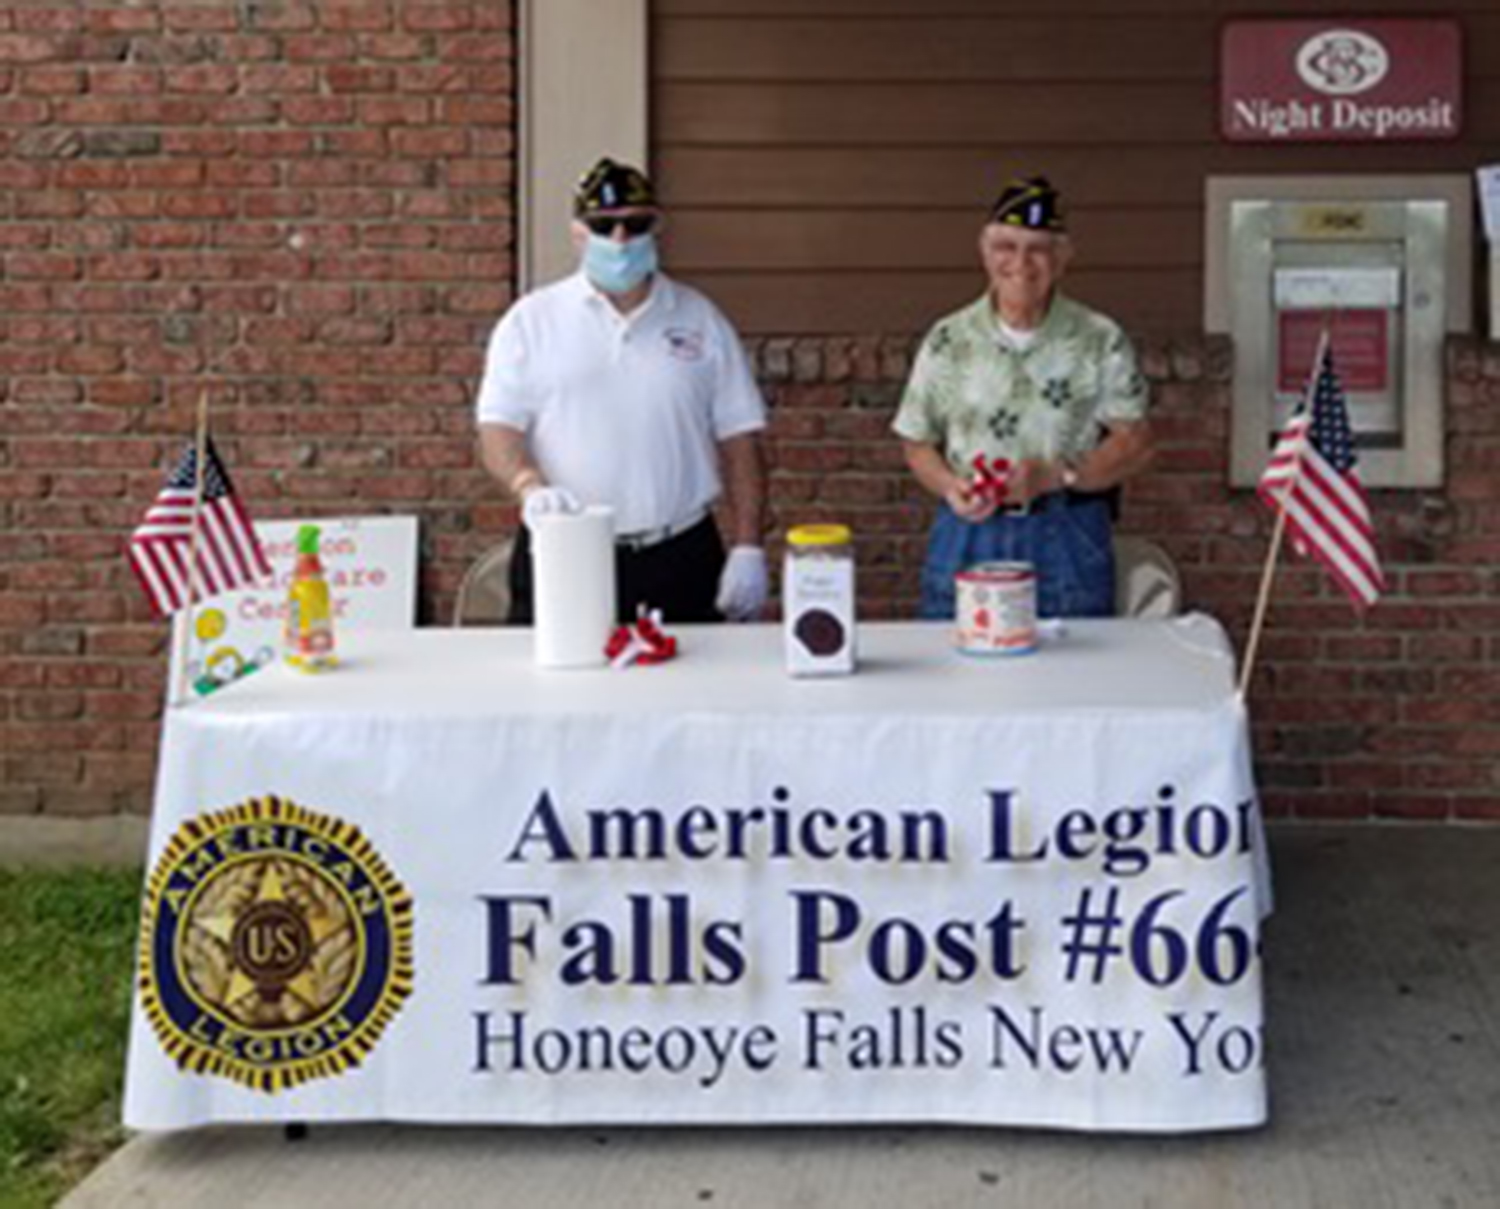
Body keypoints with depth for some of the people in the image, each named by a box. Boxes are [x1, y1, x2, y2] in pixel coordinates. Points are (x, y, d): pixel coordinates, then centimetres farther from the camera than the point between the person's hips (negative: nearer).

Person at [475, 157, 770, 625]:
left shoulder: (700, 320, 9)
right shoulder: (531, 320, 6)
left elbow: (738, 442, 9)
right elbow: (497, 432, -1)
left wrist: (748, 549, 0)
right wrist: (530, 487, -22)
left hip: (679, 561, 1)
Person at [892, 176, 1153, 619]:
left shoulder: (1099, 342, 2)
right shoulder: (949, 342, 6)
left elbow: (1134, 444, -1)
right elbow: (917, 443, 10)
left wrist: (1056, 475, -16)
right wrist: (950, 485, -11)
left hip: (1067, 546, -1)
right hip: (969, 535, 1)